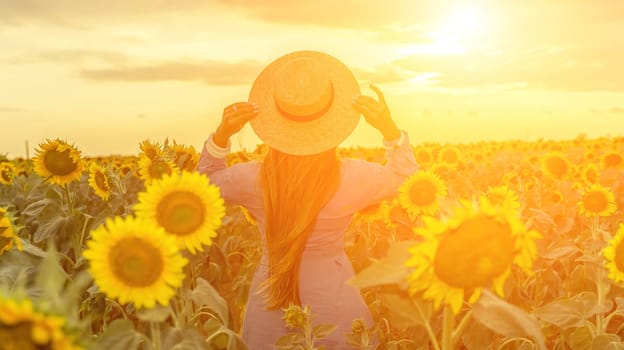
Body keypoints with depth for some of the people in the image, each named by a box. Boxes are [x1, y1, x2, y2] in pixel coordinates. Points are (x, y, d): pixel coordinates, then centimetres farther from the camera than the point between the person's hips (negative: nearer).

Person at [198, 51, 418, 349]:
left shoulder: (253, 178, -19)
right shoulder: (353, 178, -21)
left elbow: (206, 182, 4)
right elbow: (405, 179, 0)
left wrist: (221, 135, -10)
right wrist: (390, 129, -12)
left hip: (270, 304, 1)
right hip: (333, 300, -1)